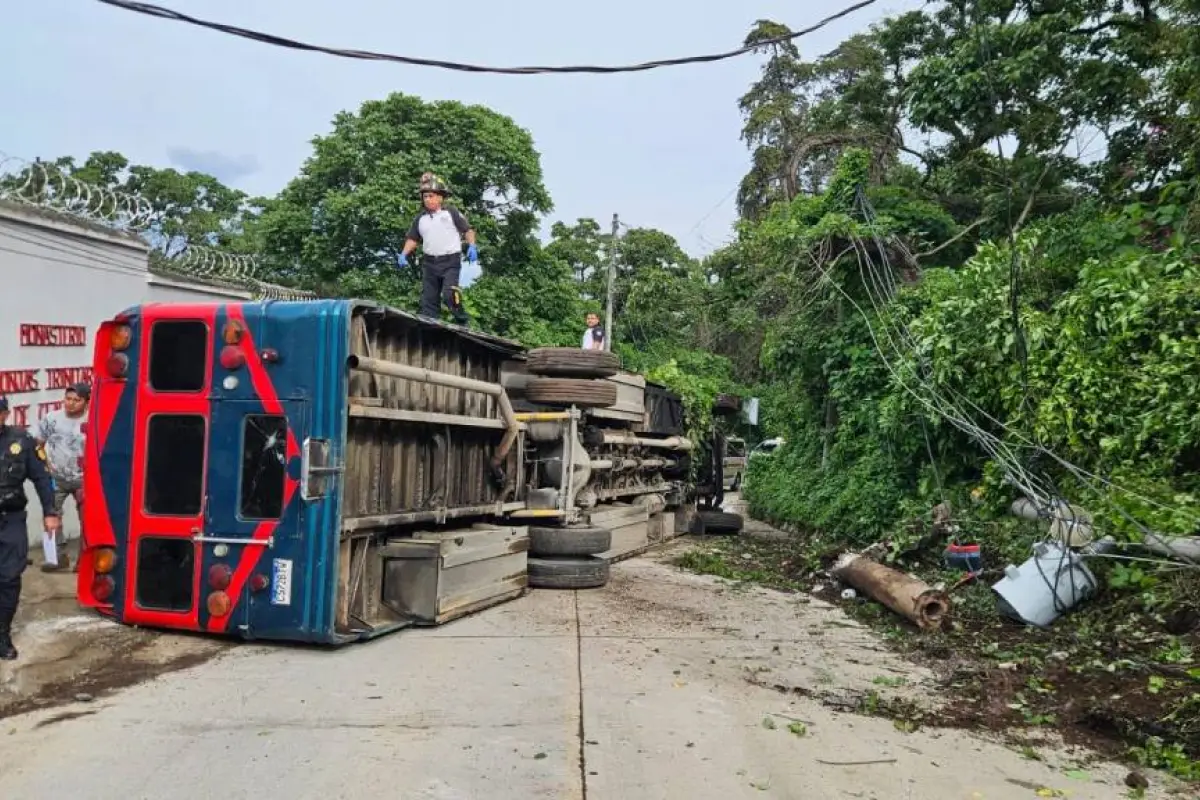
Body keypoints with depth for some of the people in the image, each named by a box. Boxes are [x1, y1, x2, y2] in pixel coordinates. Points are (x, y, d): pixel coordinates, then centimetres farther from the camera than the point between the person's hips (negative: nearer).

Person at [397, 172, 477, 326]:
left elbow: (468, 230, 3)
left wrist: (472, 246, -13)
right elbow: (413, 239, 18)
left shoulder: (451, 213, 1)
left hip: (450, 261, -5)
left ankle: (463, 322, -1)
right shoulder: (420, 219, 12)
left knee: (449, 294, -19)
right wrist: (404, 254, 4)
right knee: (428, 299, 3)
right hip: (429, 262, 5)